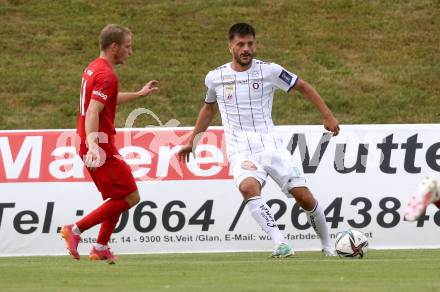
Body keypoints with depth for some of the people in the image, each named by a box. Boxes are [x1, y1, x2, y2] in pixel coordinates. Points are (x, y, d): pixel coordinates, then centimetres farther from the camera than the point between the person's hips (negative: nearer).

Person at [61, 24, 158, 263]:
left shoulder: (93, 69, 14)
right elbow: (93, 113, -28)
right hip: (101, 148, -10)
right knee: (130, 197, -5)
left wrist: (139, 94, 44)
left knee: (118, 197, 19)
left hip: (96, 146, 10)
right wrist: (93, 145, -40)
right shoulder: (106, 75, -17)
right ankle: (75, 230, -6)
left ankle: (101, 248, 18)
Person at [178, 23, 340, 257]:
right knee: (248, 187, -33)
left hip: (270, 146, 0)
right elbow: (209, 108, 25)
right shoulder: (215, 78, 6)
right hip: (241, 152, 0)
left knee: (303, 196, -6)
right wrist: (192, 141, 28)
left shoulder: (269, 71, -1)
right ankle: (280, 243, -40)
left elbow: (303, 87, 10)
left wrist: (328, 116, 4)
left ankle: (327, 245, 19)